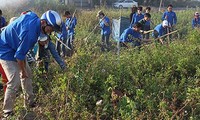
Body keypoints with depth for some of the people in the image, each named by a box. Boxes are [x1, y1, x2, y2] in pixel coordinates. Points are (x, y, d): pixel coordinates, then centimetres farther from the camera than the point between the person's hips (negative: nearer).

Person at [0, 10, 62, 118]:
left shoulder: (33, 16, -12)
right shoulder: (30, 32, -37)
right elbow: (19, 55, -29)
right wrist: (23, 71, -11)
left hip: (15, 47, 10)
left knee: (27, 74, 13)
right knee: (15, 82, -15)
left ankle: (29, 102, 26)